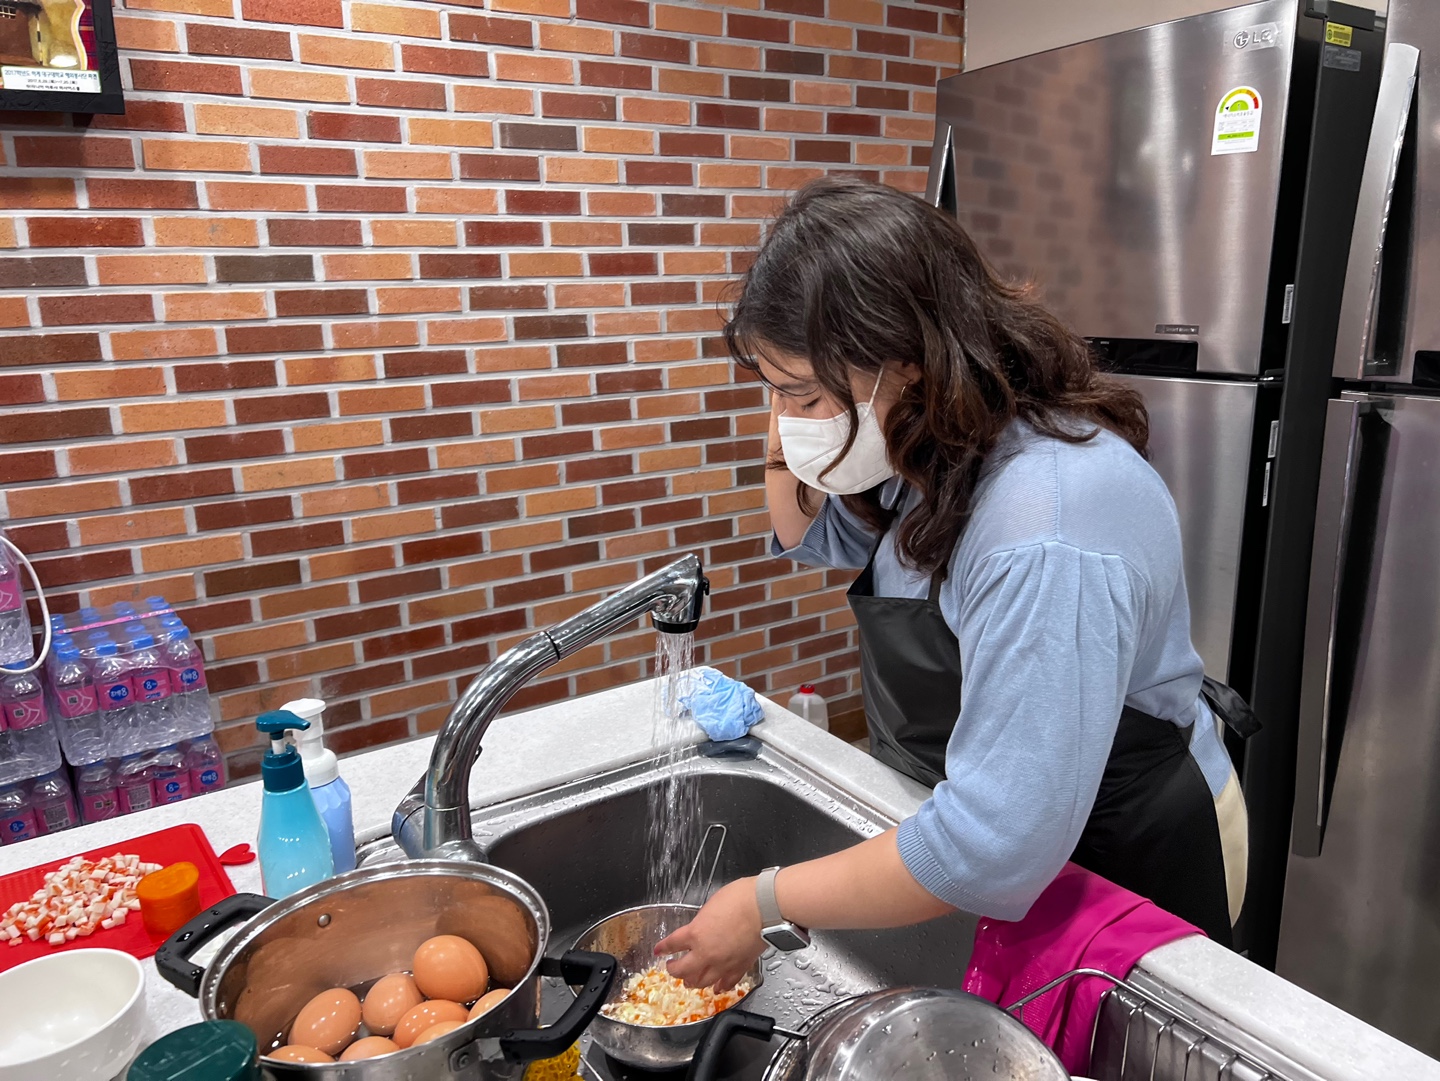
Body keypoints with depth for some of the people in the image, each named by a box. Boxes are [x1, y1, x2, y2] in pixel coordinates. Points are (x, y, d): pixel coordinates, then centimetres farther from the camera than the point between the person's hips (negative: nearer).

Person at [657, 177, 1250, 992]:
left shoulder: (1044, 535, -38)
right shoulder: (934, 450, -8)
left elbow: (995, 848, -39)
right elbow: (815, 539, 10)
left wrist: (769, 903, -28)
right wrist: (791, 437, -12)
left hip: (1129, 874, -8)